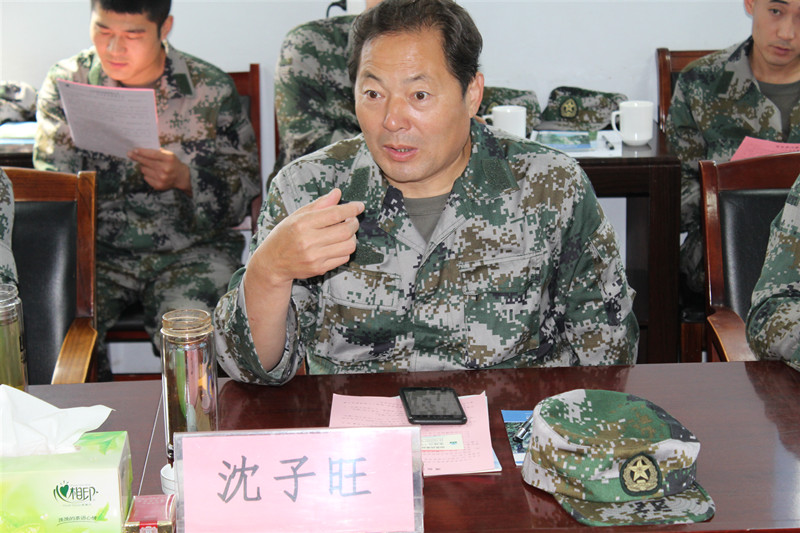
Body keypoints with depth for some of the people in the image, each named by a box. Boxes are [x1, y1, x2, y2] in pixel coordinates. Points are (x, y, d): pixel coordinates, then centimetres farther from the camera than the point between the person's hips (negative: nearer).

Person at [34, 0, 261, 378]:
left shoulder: (211, 89, -1)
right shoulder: (65, 82, 3)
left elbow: (245, 188, 1)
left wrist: (185, 178, -19)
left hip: (192, 250, -1)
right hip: (98, 248, 2)